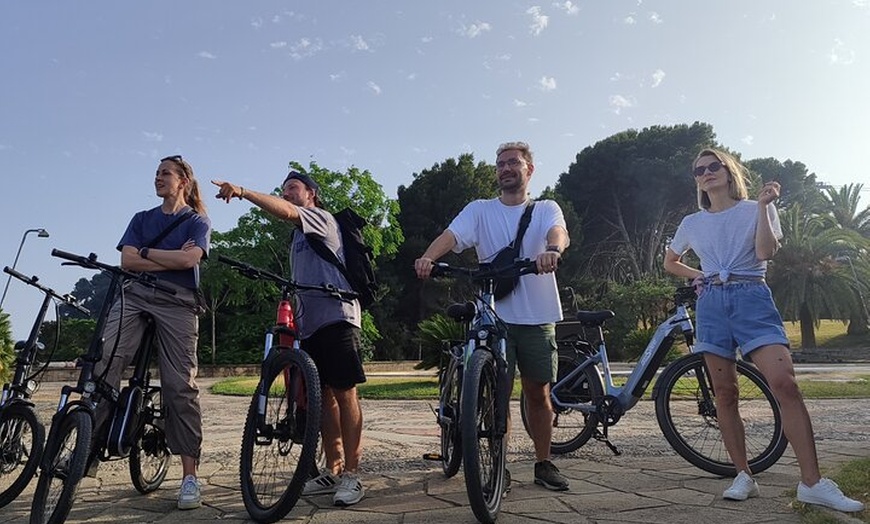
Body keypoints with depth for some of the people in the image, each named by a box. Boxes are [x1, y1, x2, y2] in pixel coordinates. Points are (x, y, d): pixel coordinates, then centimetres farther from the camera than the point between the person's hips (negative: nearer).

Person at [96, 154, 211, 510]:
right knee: (104, 367, -18)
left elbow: (188, 259, -9)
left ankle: (190, 477, -5)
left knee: (181, 386, -9)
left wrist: (146, 252, 1)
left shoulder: (198, 221, 11)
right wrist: (171, 259, -2)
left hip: (177, 303, -4)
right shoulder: (142, 219, 22)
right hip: (134, 296, 4)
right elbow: (128, 260, 6)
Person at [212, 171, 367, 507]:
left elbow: (283, 211, -18)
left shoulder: (321, 218, 2)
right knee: (325, 397, 8)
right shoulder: (298, 236, 27)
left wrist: (241, 192, -22)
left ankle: (351, 475, -6)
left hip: (336, 318, -9)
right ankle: (333, 471, 14)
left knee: (344, 393, -9)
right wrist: (292, 317, 19)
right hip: (310, 324, 9)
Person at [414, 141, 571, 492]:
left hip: (537, 317, 1)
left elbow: (559, 232, -15)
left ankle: (543, 464, 24)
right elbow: (451, 235, -10)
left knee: (538, 393, 9)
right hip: (494, 316, 0)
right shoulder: (479, 210, 8)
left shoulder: (546, 209, 8)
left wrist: (553, 250, -40)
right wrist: (428, 257, -32)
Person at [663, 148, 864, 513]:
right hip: (711, 303, 3)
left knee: (784, 383, -18)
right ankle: (743, 476, 9)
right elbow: (670, 262, 28)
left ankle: (812, 482, -15)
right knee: (725, 393, 0)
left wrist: (763, 206, -11)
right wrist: (699, 276, 12)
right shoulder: (692, 223, 14)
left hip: (751, 298, -2)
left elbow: (765, 252, -9)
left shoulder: (755, 210, 8)